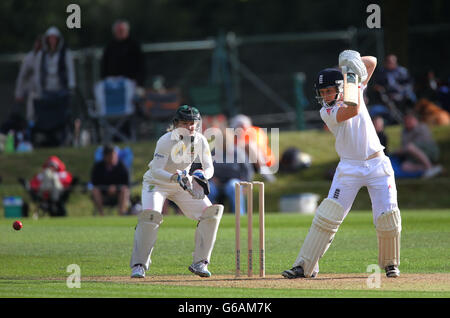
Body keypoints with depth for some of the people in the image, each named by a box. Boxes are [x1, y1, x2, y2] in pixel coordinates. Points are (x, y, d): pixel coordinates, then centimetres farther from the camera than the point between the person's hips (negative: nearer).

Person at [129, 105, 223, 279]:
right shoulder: (166, 141, -26)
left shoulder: (200, 140, -10)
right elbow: (155, 171, -31)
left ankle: (199, 263, -2)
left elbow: (209, 168, -7)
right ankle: (139, 265, -19)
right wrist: (175, 178, -48)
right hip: (157, 183, -5)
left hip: (183, 185, 5)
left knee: (211, 213, -11)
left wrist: (202, 175, -30)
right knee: (150, 215, -29)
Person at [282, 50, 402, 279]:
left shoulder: (353, 91, 6)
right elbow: (352, 111, -25)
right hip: (349, 168, -3)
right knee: (328, 216, -13)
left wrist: (356, 62, -8)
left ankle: (390, 264, 16)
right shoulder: (326, 112, -7)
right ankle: (304, 266, -11)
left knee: (388, 218, -6)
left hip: (377, 164, 3)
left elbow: (371, 62, 12)